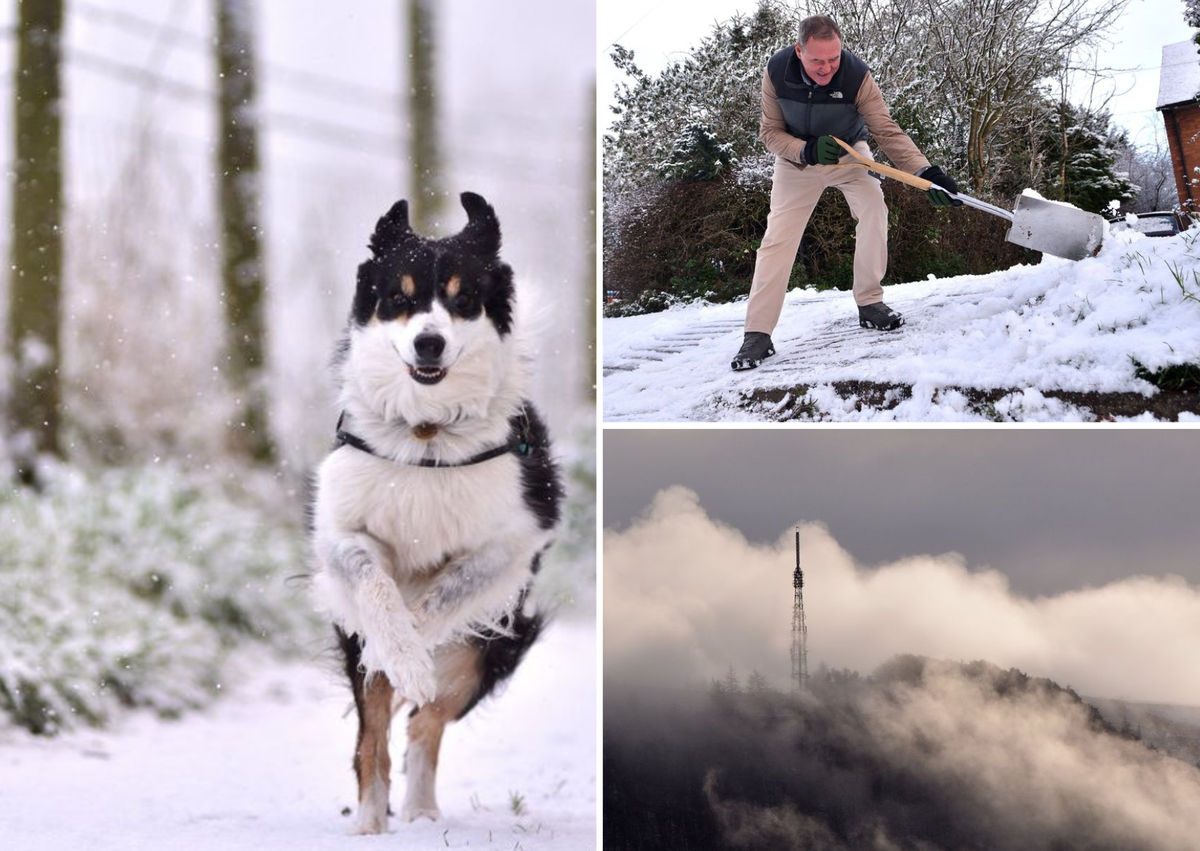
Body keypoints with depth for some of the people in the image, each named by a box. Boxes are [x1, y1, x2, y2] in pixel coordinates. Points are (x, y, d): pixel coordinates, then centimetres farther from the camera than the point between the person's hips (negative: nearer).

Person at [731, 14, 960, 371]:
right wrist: (807, 151, -33)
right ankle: (757, 334, -9)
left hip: (848, 153, 0)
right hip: (796, 159, 0)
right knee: (778, 235, -10)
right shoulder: (777, 71, -26)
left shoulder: (856, 74, -29)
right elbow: (770, 131, -14)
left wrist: (927, 173, -38)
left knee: (873, 207, -23)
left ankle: (869, 304, -7)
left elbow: (888, 131, -27)